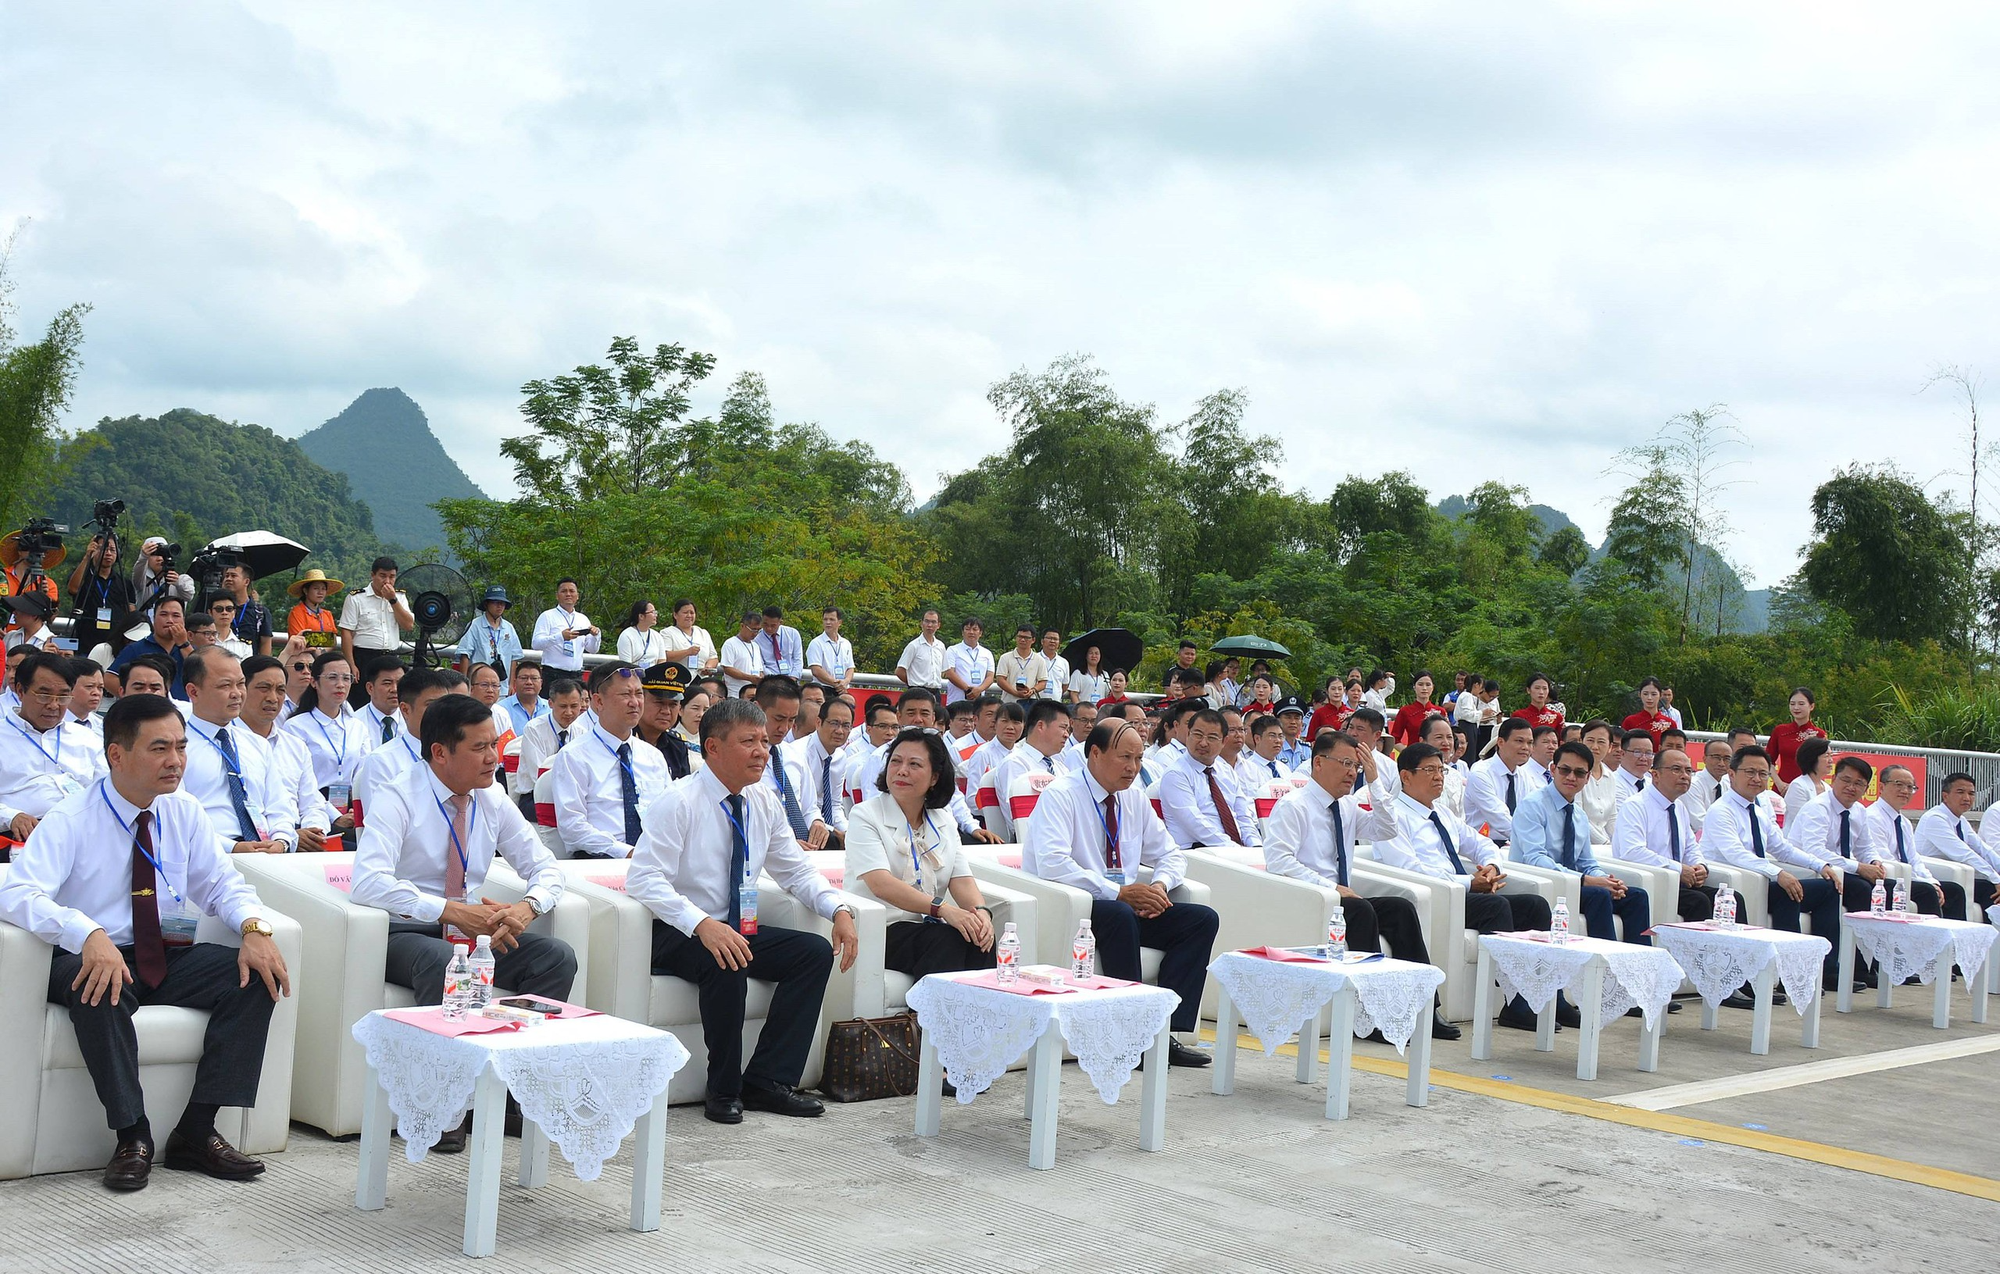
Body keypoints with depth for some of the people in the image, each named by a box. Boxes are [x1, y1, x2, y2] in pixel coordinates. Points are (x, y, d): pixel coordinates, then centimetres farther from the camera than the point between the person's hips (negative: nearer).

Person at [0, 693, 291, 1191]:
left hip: (169, 957, 5)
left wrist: (253, 927, -15)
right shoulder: (70, 820, -12)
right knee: (99, 993, -39)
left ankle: (197, 1131, -16)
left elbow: (222, 883, 9)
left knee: (259, 973, -18)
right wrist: (90, 936, -43)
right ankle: (132, 1138, -23)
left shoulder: (184, 813, 5)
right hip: (95, 958, -5)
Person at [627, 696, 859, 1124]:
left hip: (739, 930, 7)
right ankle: (724, 1091, -17)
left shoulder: (764, 804, 6)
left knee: (816, 952, -13)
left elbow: (796, 871, 14)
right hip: (678, 934, -7)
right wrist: (702, 924, -39)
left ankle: (767, 1080, -11)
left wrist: (839, 909, -6)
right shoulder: (678, 803, -14)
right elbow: (644, 879, -24)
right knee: (726, 964, -36)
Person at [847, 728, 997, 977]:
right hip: (881, 932, -5)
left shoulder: (943, 822, 17)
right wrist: (942, 908, -29)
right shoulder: (865, 816, -2)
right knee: (949, 938, -32)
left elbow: (962, 881, 5)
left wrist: (980, 911, -19)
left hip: (930, 930, 5)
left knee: (979, 939, -28)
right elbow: (881, 884, -17)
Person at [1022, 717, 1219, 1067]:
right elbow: (1053, 864, -25)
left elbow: (1170, 855, 18)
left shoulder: (1134, 799, 11)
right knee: (1119, 915, -38)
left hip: (1124, 908, 8)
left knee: (1202, 919, -11)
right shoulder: (1060, 796, -11)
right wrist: (1117, 892, -27)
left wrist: (1159, 884, -7)